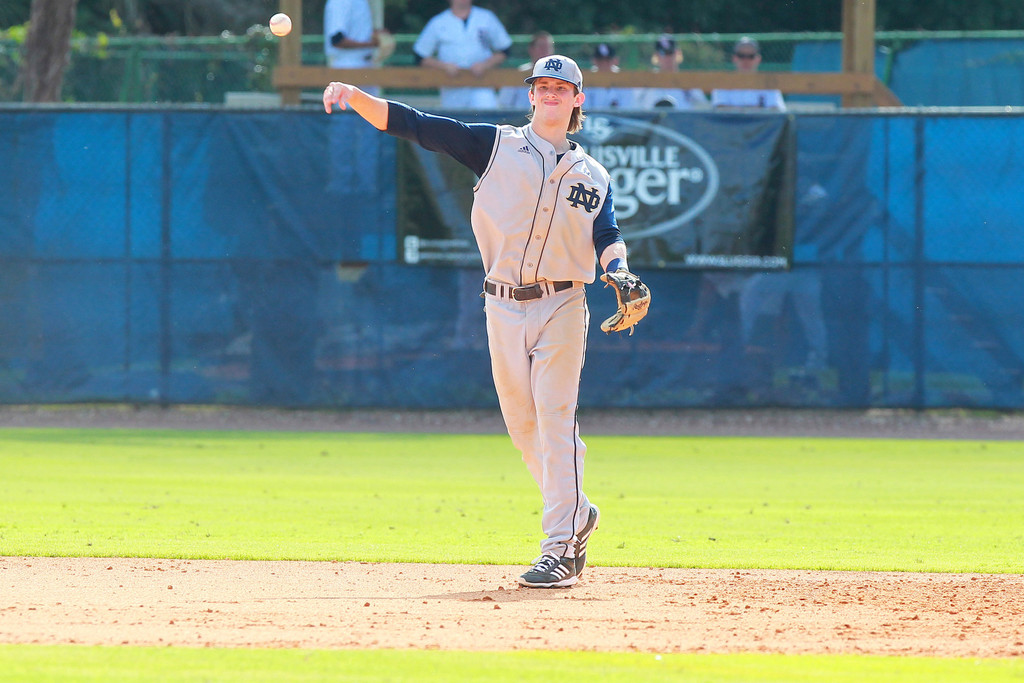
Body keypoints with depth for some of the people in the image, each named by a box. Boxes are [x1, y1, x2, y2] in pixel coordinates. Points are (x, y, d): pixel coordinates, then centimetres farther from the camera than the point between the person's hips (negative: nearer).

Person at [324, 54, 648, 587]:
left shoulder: (592, 175, 10)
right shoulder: (497, 146, 6)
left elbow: (608, 238, 2)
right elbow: (417, 126, -2)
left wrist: (619, 274, -20)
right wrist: (355, 98, -14)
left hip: (561, 307, -2)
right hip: (504, 307, 2)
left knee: (556, 420, -11)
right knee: (522, 424, 7)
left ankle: (560, 550, -12)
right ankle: (576, 515, 29)